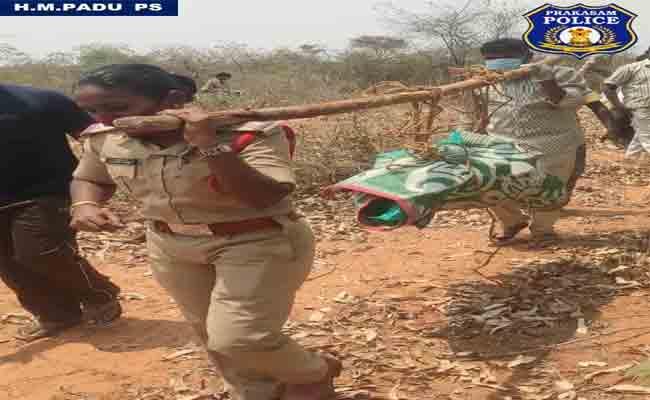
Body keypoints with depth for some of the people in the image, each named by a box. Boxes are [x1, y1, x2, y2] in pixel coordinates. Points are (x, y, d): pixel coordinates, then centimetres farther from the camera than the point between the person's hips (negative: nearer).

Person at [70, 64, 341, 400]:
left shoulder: (248, 133, -25)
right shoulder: (104, 141, -7)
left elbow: (264, 198, -36)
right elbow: (89, 178, 11)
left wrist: (210, 145, -40)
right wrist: (85, 206, -10)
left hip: (259, 243, -6)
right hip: (171, 246, 7)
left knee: (236, 340, -11)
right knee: (213, 336, 15)